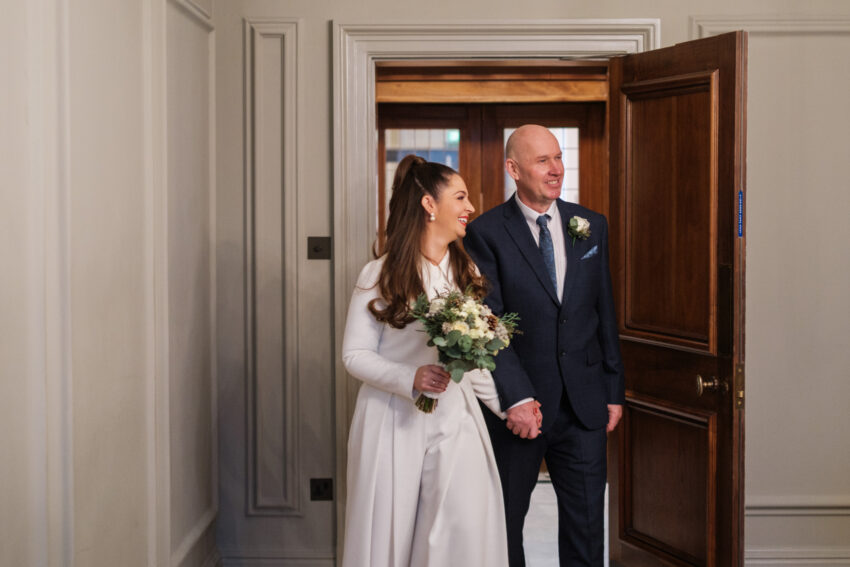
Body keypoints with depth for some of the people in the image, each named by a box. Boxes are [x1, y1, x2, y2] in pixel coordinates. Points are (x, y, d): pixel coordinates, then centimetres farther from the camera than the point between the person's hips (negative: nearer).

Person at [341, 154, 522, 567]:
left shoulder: (467, 274, 9)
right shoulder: (380, 276, -3)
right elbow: (355, 353, -4)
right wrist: (410, 378, -18)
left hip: (454, 419, 3)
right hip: (394, 422, -3)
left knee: (466, 532, -5)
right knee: (390, 532, 4)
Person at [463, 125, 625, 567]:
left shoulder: (592, 225, 7)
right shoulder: (486, 232, -7)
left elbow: (605, 314, 11)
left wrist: (613, 390, 8)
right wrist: (516, 398, -20)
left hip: (584, 406, 3)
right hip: (517, 406, -3)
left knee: (586, 524, 10)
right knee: (504, 523, 12)